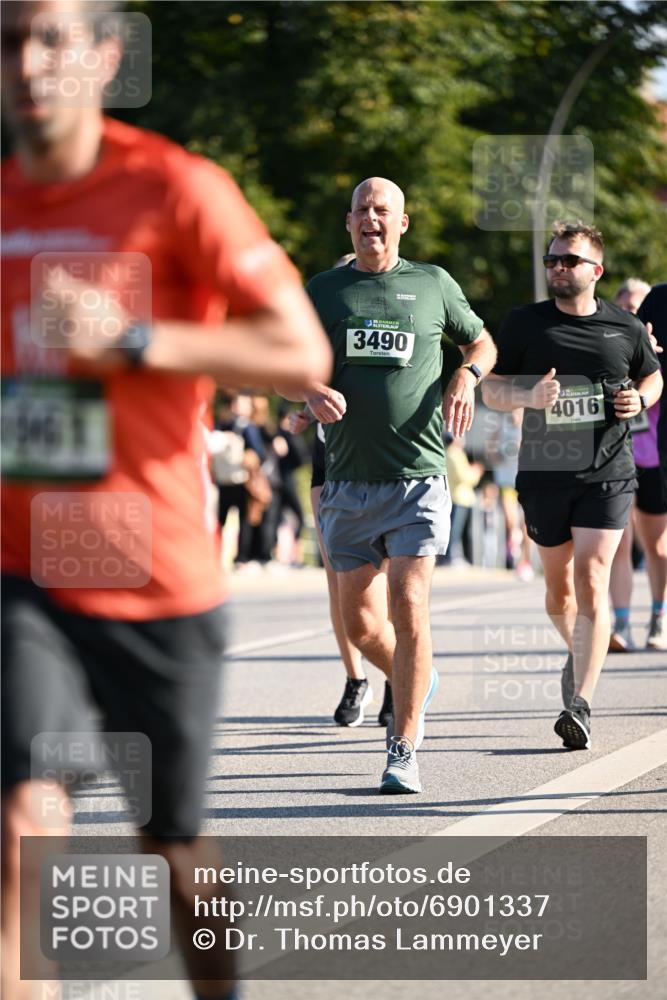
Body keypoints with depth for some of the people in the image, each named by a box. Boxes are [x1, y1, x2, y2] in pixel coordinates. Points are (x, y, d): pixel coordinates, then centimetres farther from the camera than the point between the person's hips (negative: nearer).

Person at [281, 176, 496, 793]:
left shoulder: (433, 284, 7)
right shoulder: (323, 291, 8)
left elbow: (482, 342, 20)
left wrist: (466, 378, -1)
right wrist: (312, 392, -12)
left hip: (419, 478, -2)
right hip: (349, 482, 2)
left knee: (409, 608, -14)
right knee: (359, 621, 5)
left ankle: (404, 752, -7)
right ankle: (418, 684, 36)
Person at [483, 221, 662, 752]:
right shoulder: (524, 324, 2)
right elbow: (492, 389, 6)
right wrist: (529, 396, -15)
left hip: (608, 473, -2)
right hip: (544, 471, 2)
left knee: (591, 580, -14)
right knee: (559, 586, 13)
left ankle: (581, 704, -17)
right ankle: (579, 652, 44)